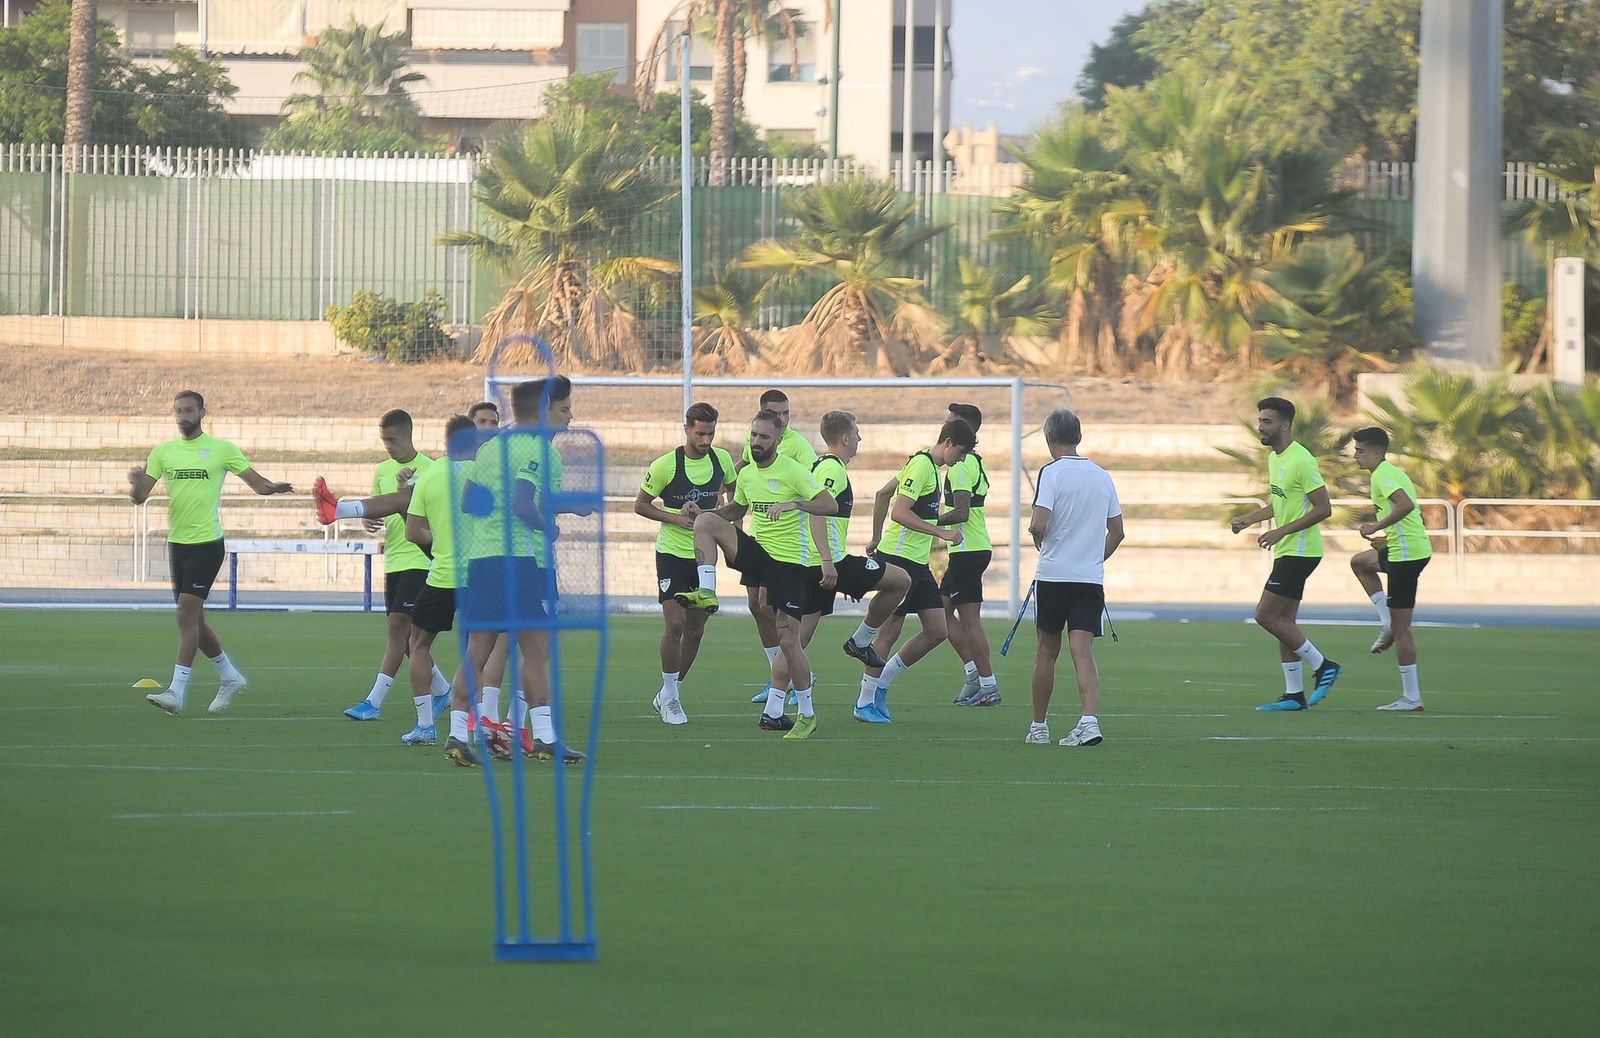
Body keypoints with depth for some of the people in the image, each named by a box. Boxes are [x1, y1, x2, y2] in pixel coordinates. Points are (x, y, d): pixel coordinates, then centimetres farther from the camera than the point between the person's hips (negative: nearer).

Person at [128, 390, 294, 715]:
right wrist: (136, 483, -19)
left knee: (187, 614, -15)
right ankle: (231, 678, 29)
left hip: (207, 544, -5)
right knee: (193, 620, 11)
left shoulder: (221, 449, -1)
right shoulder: (163, 451, 8)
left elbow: (257, 483, 3)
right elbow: (139, 497, 4)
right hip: (177, 543, 5)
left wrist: (273, 487, -19)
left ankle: (177, 691, -17)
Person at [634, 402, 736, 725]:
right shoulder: (665, 465, -13)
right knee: (675, 624, -12)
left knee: (696, 629, 8)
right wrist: (675, 518, -17)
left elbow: (734, 493, 18)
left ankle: (670, 693, 23)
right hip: (672, 553, -4)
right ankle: (669, 695, 3)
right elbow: (640, 505, -4)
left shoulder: (721, 459, -1)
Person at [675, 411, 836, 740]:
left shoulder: (793, 471, -12)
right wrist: (709, 513, 8)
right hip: (758, 550, 7)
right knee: (706, 521, -9)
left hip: (792, 561, -7)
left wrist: (793, 505, -34)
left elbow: (830, 505, -19)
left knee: (788, 640, -8)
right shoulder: (746, 474, 9)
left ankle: (807, 715, 2)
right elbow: (737, 509, 27)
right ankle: (706, 593, -15)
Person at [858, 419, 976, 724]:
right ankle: (865, 704, 5)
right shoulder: (921, 465, -14)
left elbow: (882, 495, 25)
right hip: (898, 557, -10)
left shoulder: (927, 465, 16)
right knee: (890, 630, -4)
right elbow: (899, 512, -23)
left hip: (917, 562, 10)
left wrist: (876, 538, 28)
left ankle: (880, 684, 15)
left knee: (937, 631, 6)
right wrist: (942, 532, -23)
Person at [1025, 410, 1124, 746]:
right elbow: (1117, 531, 14)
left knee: (1047, 651, 9)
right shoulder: (1102, 476, 9)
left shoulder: (1052, 473, -8)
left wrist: (1036, 536, 4)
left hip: (1053, 576, -3)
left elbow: (1039, 523, -18)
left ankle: (1039, 727, 18)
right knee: (1083, 650, -4)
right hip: (1092, 578, 3)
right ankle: (1089, 719, -23)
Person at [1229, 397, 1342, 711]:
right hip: (1287, 552, 10)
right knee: (1284, 621, 9)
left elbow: (1323, 508, -20)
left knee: (1266, 615, -11)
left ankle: (1322, 665, -2)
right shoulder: (1274, 458, 13)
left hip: (1299, 551, -10)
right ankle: (1294, 694, 13)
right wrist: (1249, 519, 15)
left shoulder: (1301, 461, -18)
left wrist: (1282, 531, -23)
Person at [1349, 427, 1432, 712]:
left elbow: (1405, 505, -29)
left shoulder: (1382, 476, -13)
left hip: (1406, 555, -10)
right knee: (1359, 562, 33)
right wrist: (1387, 538, 17)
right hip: (1417, 547, 10)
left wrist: (1377, 527, -20)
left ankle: (1411, 699, -4)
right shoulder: (1395, 472, 17)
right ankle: (1387, 622, 21)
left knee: (1401, 628, -6)